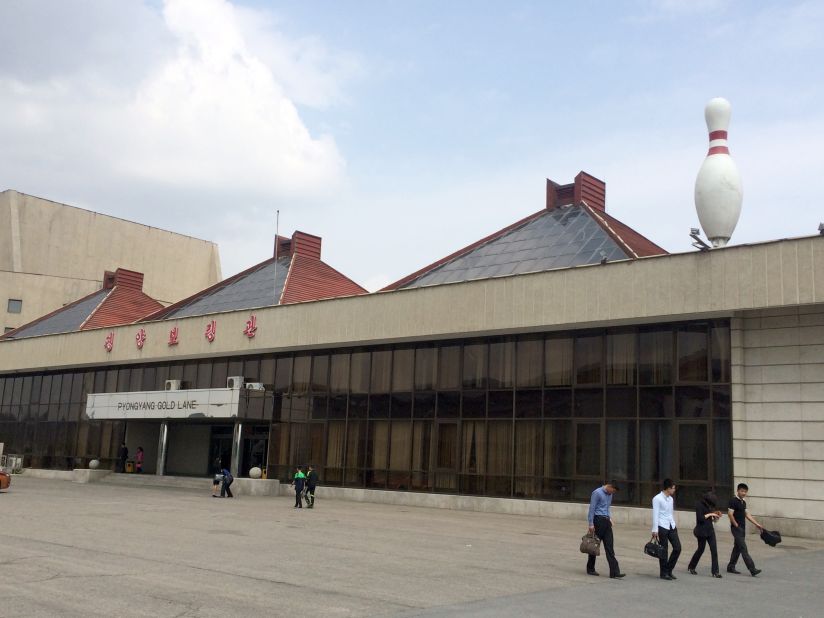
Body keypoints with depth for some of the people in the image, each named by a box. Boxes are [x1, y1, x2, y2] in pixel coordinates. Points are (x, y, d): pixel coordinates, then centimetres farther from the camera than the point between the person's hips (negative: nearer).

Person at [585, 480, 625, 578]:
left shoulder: (609, 494, 14)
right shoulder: (597, 493, -10)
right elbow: (592, 509, -12)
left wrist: (609, 518, 11)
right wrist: (591, 524, -15)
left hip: (606, 521, 7)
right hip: (598, 520, -7)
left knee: (609, 547, 0)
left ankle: (614, 572, -4)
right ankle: (590, 569, 17)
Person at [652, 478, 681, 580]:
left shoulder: (670, 499, 12)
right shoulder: (657, 499, -11)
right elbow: (655, 515, -13)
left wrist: (674, 524, 14)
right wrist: (655, 530, -15)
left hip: (671, 526, 7)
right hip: (662, 527, -7)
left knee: (677, 547, 3)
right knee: (663, 550, 0)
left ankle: (669, 570, 17)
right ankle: (663, 573, 13)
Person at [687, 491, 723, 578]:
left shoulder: (709, 506, 6)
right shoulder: (699, 505, -13)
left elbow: (712, 519, 15)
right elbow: (700, 518, -20)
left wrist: (716, 516, -4)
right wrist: (710, 514, -15)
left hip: (710, 530, 6)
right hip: (702, 531, -6)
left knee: (714, 550, -2)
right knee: (701, 549, 6)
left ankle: (715, 572, 2)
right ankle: (691, 567, 27)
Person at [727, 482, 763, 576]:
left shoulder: (743, 502, 13)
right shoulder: (733, 501, -13)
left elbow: (747, 515, 20)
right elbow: (730, 514, -18)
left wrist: (757, 524, 17)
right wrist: (736, 525, -14)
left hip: (742, 529, 9)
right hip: (736, 529, -9)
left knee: (737, 548, 13)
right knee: (744, 549, -10)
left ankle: (731, 567, 21)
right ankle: (752, 569, -14)